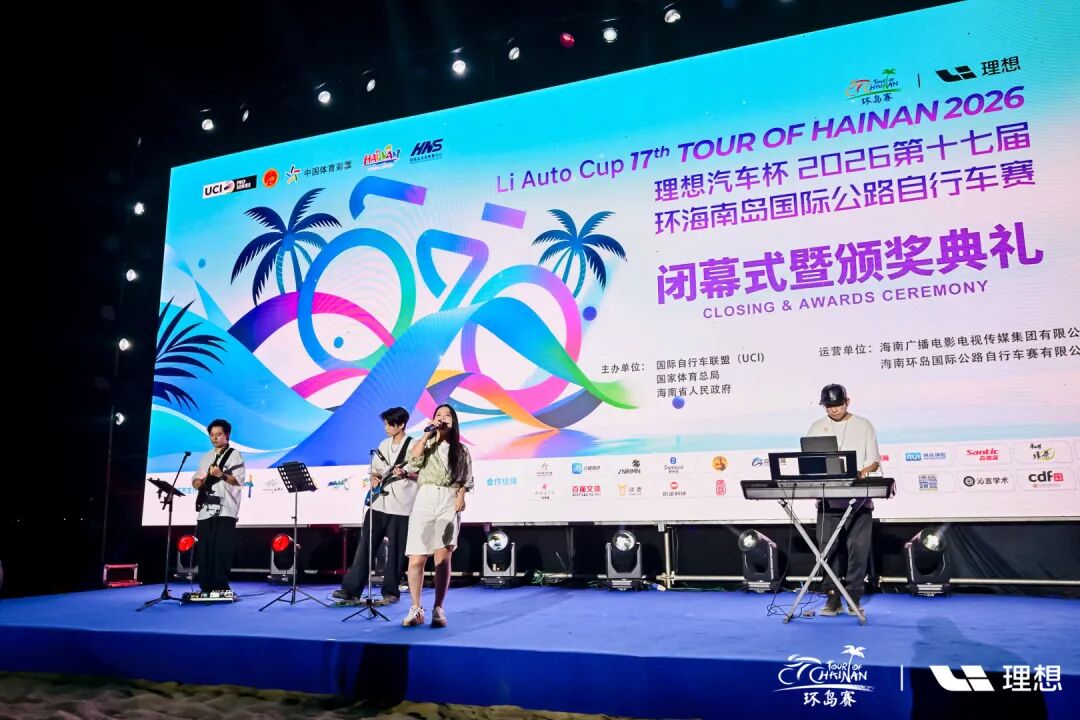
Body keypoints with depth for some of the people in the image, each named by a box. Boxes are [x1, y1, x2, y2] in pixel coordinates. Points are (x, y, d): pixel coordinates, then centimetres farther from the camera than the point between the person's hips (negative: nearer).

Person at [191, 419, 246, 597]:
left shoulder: (235, 455, 1)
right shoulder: (206, 457, 21)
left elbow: (240, 480, -10)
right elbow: (195, 480, 23)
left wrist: (221, 475, -26)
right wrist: (198, 482, -1)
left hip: (225, 511, -6)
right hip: (205, 510, 6)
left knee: (221, 550, -11)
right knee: (203, 550, 3)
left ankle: (221, 587, -6)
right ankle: (206, 587, 9)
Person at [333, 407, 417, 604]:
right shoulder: (383, 445, 14)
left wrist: (405, 473, -24)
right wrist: (374, 478, 1)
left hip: (400, 505, -6)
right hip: (379, 503, 6)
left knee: (395, 550, 1)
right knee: (365, 545, 4)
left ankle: (391, 591, 13)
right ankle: (351, 588, 8)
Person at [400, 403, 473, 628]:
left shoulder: (461, 450, 16)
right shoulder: (425, 444, 16)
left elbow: (467, 479, 12)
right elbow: (413, 460, -6)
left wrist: (460, 496, -6)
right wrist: (427, 433, -3)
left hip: (449, 501, 0)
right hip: (425, 499, 1)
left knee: (442, 557, -9)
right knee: (416, 559, -5)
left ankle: (438, 609, -3)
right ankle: (415, 609, 5)